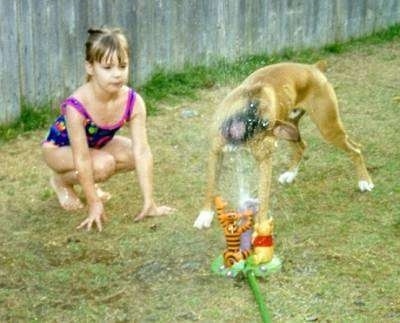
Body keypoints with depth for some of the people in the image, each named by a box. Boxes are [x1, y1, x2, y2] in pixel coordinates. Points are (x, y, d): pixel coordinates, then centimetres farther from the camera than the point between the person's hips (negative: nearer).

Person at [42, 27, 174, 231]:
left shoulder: (134, 102, -27)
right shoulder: (77, 107, -39)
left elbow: (142, 151, -26)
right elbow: (82, 160, -34)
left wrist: (148, 203, -27)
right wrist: (94, 204, -29)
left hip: (96, 143, 5)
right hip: (58, 147, -5)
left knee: (134, 153, -18)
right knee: (103, 165, -31)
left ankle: (86, 181, 8)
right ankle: (61, 181, 1)